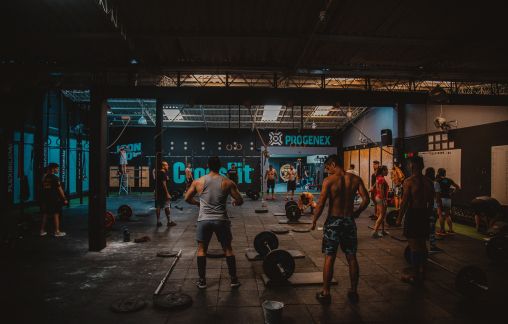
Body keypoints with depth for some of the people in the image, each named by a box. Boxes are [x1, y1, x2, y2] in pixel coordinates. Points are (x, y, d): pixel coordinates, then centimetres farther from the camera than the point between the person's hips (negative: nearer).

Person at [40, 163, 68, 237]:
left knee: (45, 214, 13)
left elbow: (43, 188, 13)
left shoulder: (44, 178, 8)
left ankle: (42, 230, 19)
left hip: (45, 198, 7)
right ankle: (57, 232, 3)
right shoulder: (55, 178, -13)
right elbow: (60, 189, -13)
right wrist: (64, 199, -10)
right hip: (54, 199, -7)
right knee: (56, 214, 0)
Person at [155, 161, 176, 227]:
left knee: (158, 207, 9)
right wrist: (167, 193, -21)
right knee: (167, 207, -1)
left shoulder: (158, 173, 14)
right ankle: (169, 222, 4)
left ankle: (158, 222, 13)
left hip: (157, 192, 9)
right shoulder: (163, 173, -15)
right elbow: (164, 184, -21)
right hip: (163, 192, -9)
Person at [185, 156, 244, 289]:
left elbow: (187, 198, 11)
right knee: (228, 249, 14)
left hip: (204, 220, 0)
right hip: (221, 220, 0)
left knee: (201, 249, 15)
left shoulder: (198, 182, 2)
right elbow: (240, 201, -1)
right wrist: (234, 202, 22)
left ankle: (202, 281, 18)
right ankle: (234, 280, 18)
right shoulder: (228, 182, -2)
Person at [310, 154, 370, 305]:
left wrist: (314, 221, -3)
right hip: (349, 221, 4)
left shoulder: (329, 180, -10)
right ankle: (353, 292, 25)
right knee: (352, 258, 14)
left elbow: (321, 203, -14)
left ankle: (325, 293, 12)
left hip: (333, 221, -4)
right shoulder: (356, 179, 1)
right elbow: (366, 199, -3)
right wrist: (356, 212, 12)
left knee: (329, 258, 5)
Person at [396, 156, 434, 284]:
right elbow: (431, 202, 11)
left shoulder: (409, 181, -13)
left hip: (413, 214, -7)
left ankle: (414, 276, 7)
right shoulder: (429, 182, 6)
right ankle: (422, 272, 25)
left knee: (414, 246, 0)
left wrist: (399, 218, -7)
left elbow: (404, 202, -14)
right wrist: (428, 215, 21)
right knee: (422, 244, 15)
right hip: (424, 215, 7)